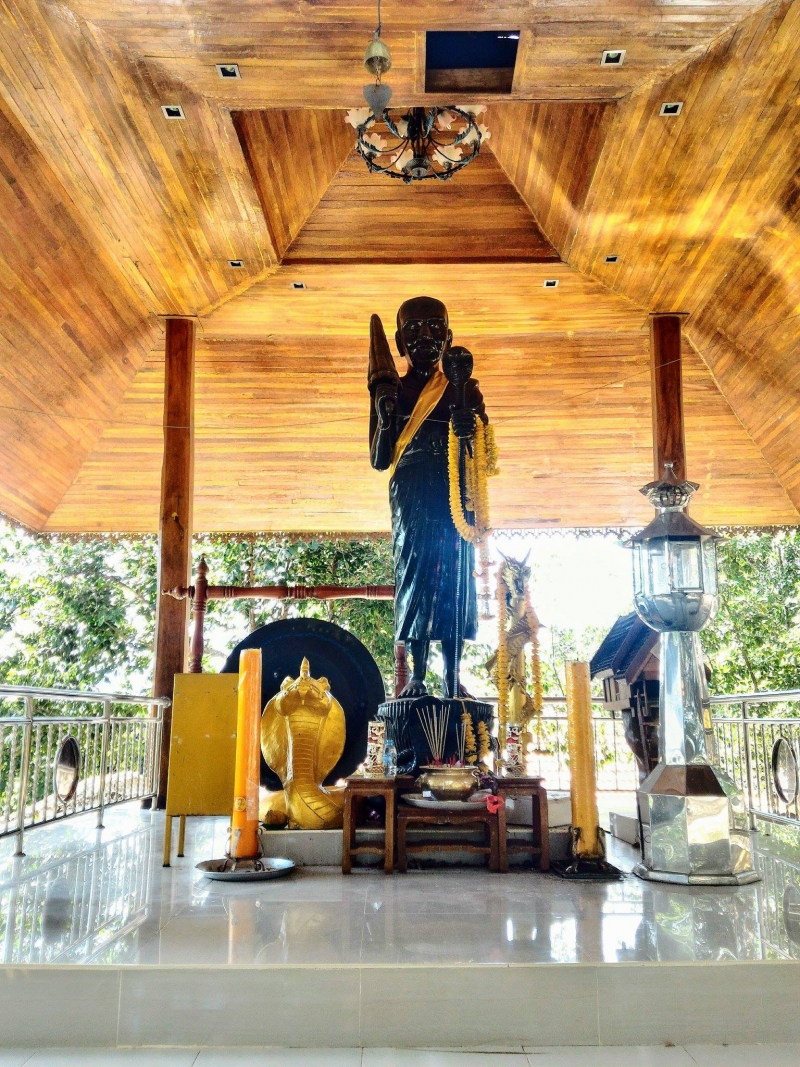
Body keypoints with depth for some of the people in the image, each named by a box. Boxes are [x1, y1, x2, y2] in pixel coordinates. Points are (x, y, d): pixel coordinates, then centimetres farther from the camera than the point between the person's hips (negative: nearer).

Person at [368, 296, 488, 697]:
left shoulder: (464, 389, 11)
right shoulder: (391, 390, 10)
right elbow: (379, 460, 5)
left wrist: (471, 430, -18)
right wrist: (384, 417, -11)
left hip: (455, 494, 1)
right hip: (411, 497, -1)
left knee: (455, 578, -2)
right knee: (413, 575, -5)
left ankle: (453, 676, 2)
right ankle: (417, 677, -2)